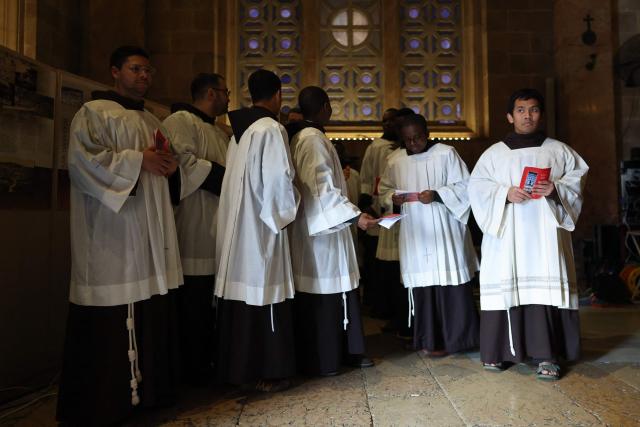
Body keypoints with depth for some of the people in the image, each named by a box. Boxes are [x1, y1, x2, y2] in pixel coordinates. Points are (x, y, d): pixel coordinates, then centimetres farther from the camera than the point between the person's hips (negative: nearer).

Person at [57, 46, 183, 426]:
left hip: (151, 235, 7)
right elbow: (83, 159, -12)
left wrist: (171, 166, 2)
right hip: (111, 235, -6)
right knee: (110, 319, -4)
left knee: (152, 313, 6)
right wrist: (137, 160, -14)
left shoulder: (153, 121, 22)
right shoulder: (94, 112, 2)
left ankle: (149, 386, 19)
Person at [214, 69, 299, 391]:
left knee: (240, 291, 12)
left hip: (235, 225, 8)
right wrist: (287, 210, 1)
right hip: (261, 224, -7)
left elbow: (241, 178, 12)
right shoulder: (272, 129, -10)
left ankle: (237, 367, 23)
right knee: (264, 295, -1)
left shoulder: (239, 129, 12)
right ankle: (270, 371, 8)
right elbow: (279, 179, -16)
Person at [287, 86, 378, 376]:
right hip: (321, 228, -10)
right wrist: (354, 215, -23)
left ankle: (345, 351, 23)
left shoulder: (303, 137, 15)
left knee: (339, 291, 13)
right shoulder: (313, 139, -15)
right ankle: (321, 360, 11)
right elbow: (323, 189, -22)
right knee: (323, 295, -1)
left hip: (323, 226, 10)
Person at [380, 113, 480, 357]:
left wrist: (436, 195, -17)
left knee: (450, 285, 0)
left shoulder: (446, 154, -2)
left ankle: (456, 338, 15)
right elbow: (384, 189, 18)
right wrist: (393, 197, -4)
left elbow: (463, 186, -3)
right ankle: (428, 340, 16)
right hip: (414, 233, 3)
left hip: (444, 232, -3)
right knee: (421, 286, 4)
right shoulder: (396, 160, 9)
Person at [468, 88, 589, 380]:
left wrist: (556, 189, -11)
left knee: (546, 285, -6)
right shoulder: (494, 153, 12)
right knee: (506, 286, -3)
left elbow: (577, 178, 9)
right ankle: (498, 350, 6)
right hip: (507, 233, 0)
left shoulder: (559, 150, 14)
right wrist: (505, 193, -14)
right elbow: (477, 185, 3)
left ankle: (548, 355, -1)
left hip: (545, 231, 1)